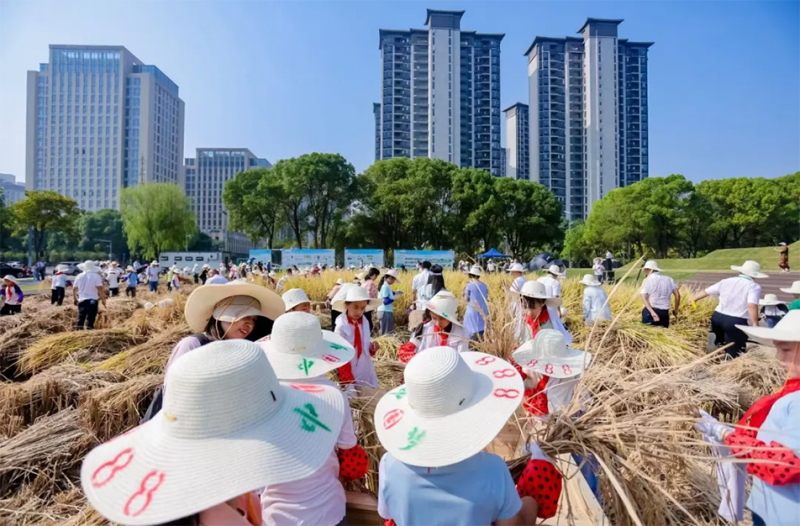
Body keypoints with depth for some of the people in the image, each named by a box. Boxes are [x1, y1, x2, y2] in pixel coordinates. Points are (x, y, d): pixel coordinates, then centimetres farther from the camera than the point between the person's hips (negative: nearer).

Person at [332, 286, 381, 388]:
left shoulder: (365, 322, -2)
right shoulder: (341, 327, -18)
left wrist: (372, 349, -10)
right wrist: (347, 379, -13)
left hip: (366, 370, 6)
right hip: (351, 372, -5)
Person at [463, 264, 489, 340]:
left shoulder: (469, 285, -9)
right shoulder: (484, 286, 3)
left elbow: (466, 299, -6)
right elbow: (487, 299, 8)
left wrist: (463, 295, 12)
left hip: (473, 310, -4)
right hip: (483, 311, 4)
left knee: (472, 330, 5)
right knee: (481, 329, 11)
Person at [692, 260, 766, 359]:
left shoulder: (726, 281, 11)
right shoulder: (754, 286, -5)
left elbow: (705, 292, 20)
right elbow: (752, 305, -21)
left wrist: (693, 299, 37)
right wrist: (755, 324, -19)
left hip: (717, 317, 6)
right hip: (736, 322, -5)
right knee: (733, 354, 2)